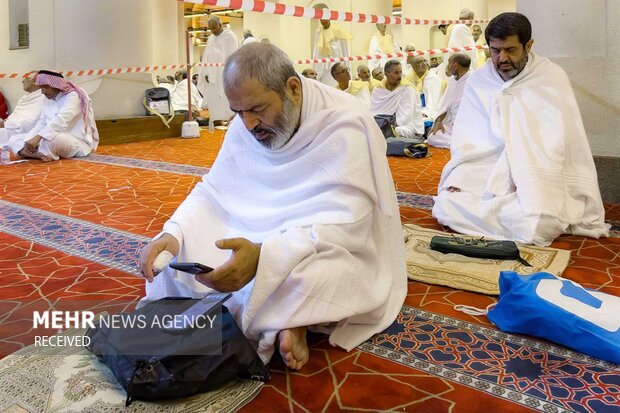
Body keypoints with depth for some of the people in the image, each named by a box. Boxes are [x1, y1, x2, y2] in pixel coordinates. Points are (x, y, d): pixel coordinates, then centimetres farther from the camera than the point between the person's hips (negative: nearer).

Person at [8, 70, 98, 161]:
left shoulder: (72, 96, -13)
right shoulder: (48, 100, 14)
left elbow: (60, 121, -27)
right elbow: (41, 124, 7)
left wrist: (37, 137, -34)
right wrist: (29, 140, -11)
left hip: (78, 142, -9)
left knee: (49, 138, -40)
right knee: (14, 139, 2)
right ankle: (43, 155, -22)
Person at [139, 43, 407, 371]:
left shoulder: (346, 125, -24)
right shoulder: (246, 124, -4)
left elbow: (345, 223, -31)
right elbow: (213, 190, 0)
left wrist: (264, 256, -45)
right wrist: (172, 234, -21)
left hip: (337, 250, -6)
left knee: (313, 274, -41)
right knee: (175, 252, -10)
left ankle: (290, 320, -12)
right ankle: (280, 321, -11)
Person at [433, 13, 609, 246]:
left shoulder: (552, 77, -3)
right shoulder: (478, 81, 6)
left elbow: (555, 139, -11)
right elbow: (465, 136, 2)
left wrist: (527, 181, -23)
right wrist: (458, 177, -15)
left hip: (537, 175, -2)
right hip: (485, 172, 3)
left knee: (536, 223, -30)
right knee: (446, 206, -21)